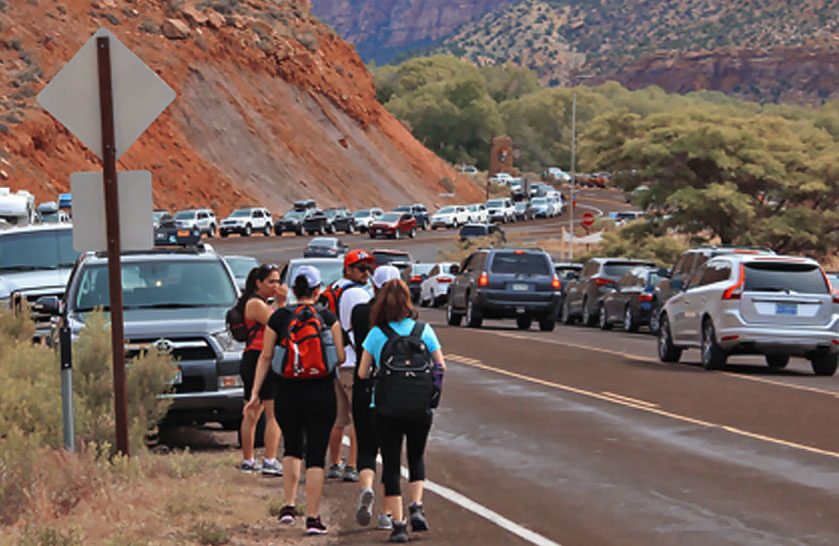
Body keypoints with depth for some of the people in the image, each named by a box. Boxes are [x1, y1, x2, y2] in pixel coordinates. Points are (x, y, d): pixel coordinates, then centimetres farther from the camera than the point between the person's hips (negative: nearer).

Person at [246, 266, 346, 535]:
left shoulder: (279, 317, 0)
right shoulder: (328, 318, -4)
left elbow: (266, 357, 0)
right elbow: (340, 356, -6)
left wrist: (255, 392, 2)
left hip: (287, 394, 2)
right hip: (321, 394, -2)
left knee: (292, 447, 23)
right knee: (316, 455, 2)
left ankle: (289, 505, 15)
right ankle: (312, 518, -1)